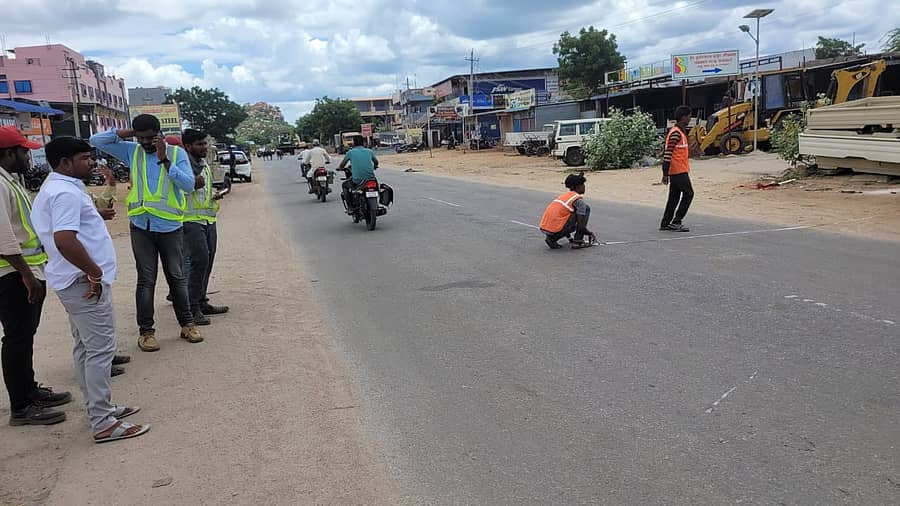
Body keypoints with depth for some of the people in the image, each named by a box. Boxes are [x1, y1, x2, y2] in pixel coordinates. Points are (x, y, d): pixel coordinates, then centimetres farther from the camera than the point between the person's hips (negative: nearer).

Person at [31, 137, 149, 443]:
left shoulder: (57, 188, 15)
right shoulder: (66, 192, -19)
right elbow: (65, 240, -31)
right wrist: (95, 273, -22)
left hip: (79, 282, 11)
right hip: (85, 283, -11)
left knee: (86, 348, 17)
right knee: (99, 350, -6)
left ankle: (99, 407, 28)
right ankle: (103, 423, 0)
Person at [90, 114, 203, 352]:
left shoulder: (176, 153, -2)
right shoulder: (132, 151, 6)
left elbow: (189, 185, -14)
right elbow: (96, 140, 8)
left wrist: (165, 160, -21)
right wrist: (123, 133, -4)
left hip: (170, 226, -1)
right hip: (141, 225, 2)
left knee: (176, 277, 10)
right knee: (146, 280, 5)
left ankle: (187, 324, 21)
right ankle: (146, 331, 12)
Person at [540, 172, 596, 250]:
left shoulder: (564, 196, 23)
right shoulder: (579, 199, -2)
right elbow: (581, 227, -7)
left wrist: (569, 238, 42)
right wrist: (591, 234, 14)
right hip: (556, 230, -8)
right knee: (586, 208, 5)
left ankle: (552, 239, 14)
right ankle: (578, 242, 6)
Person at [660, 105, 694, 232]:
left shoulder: (680, 131, 17)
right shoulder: (675, 133, -16)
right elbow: (667, 153, -20)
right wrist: (665, 174, -22)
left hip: (676, 171, 10)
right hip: (679, 171, -10)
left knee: (674, 197, 11)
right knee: (688, 194, -6)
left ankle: (665, 224, 14)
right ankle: (676, 222, -4)